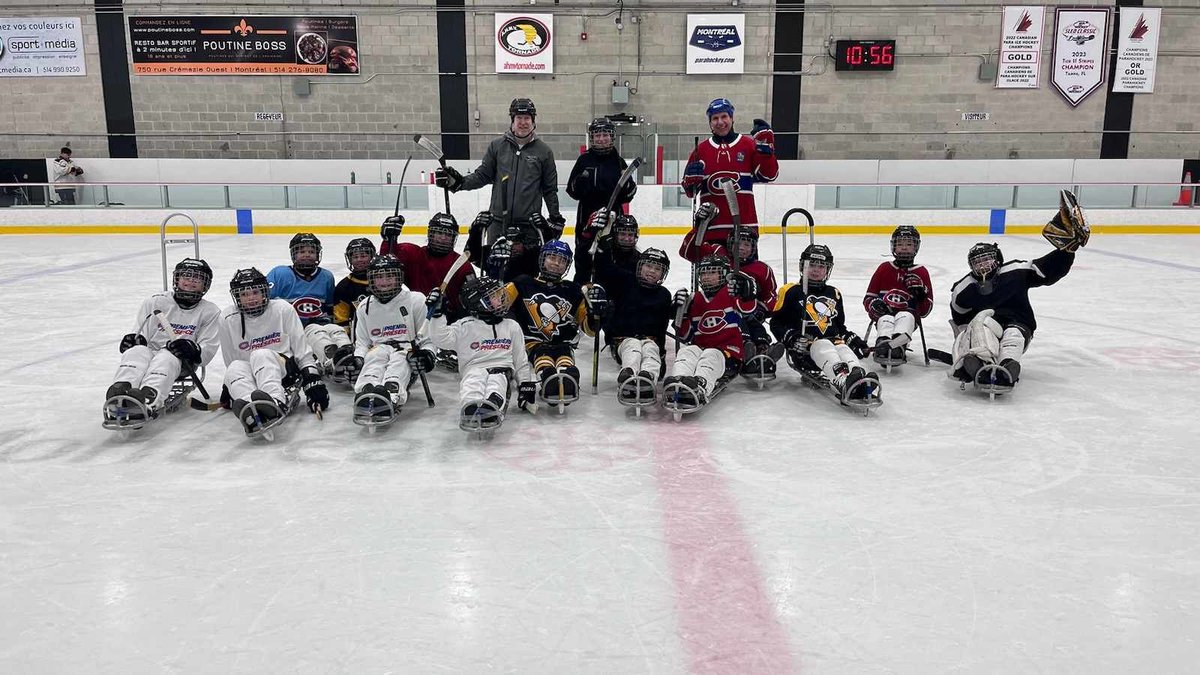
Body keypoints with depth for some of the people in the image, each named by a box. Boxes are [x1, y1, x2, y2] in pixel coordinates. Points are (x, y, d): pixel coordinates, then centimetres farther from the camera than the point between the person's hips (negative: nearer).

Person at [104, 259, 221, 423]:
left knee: (165, 359, -37)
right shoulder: (155, 301, 16)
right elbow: (139, 332, 13)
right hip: (149, 351, 3)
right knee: (136, 352, -32)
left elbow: (208, 351, 4)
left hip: (180, 362, -2)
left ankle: (149, 399, -68)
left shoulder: (210, 311, 11)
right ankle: (120, 391, -61)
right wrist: (134, 338, -12)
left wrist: (193, 350, -19)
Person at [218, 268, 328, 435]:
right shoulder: (228, 320, 4)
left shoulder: (283, 309, -2)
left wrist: (313, 381, -8)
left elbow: (303, 352, -1)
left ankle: (277, 403, -62)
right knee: (235, 368, -29)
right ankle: (253, 414, -59)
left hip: (287, 370, -3)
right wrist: (228, 388, 19)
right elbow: (230, 362, 17)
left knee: (260, 355, -32)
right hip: (249, 375, 3)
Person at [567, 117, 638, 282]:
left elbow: (628, 195, 8)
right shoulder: (584, 160, 4)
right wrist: (581, 182, -16)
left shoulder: (618, 161, 5)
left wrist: (629, 186, -13)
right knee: (583, 256, 6)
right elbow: (572, 190, 4)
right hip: (587, 215, 0)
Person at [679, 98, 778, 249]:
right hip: (711, 224, 1)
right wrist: (691, 178, -11)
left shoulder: (748, 144, 4)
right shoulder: (701, 149, 8)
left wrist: (765, 145, -14)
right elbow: (690, 191, 11)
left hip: (744, 224, -1)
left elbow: (769, 174, -4)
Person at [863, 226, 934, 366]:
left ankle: (897, 346, -61)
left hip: (908, 314, 0)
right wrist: (874, 304, -10)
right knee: (886, 320, -34)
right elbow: (868, 298, 15)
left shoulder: (921, 272, 14)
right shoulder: (884, 268, 15)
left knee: (905, 317, -36)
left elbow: (926, 309, 13)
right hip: (884, 313, 1)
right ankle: (882, 346, -60)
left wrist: (921, 295, -9)